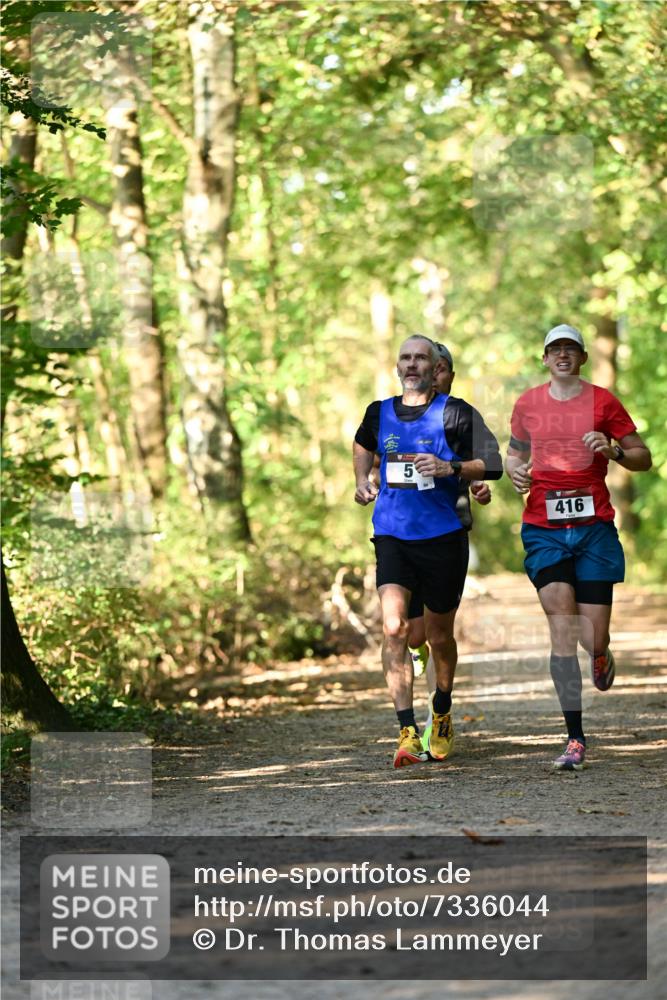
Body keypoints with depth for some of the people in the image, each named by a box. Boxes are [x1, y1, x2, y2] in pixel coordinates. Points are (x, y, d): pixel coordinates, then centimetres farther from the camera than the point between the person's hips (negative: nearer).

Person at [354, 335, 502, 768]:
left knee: (439, 635, 10)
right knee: (393, 627, -17)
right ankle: (408, 733, -19)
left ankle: (442, 716, 37)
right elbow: (363, 445, 31)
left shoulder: (456, 413, -4)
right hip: (392, 535, 2)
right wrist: (362, 479, 14)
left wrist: (449, 467, -19)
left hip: (443, 536, -2)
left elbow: (492, 464, -5)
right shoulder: (379, 413, 9)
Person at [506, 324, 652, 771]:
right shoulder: (527, 404, 9)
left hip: (594, 526, -1)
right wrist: (515, 470, 2)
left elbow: (644, 458, 7)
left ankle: (601, 654, 40)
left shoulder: (603, 402, 3)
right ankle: (576, 739, -11)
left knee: (594, 636, -2)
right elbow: (516, 452, 25)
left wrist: (613, 450, -12)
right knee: (561, 625, -12)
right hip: (544, 528, 1)